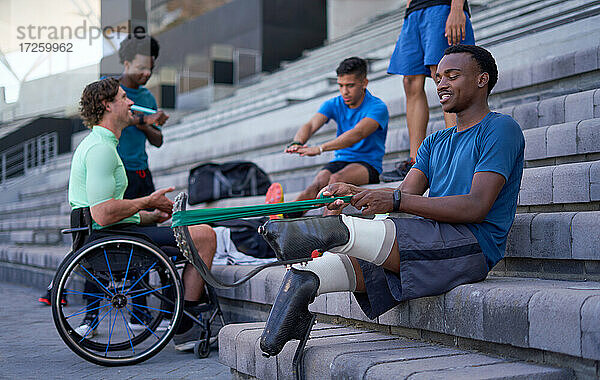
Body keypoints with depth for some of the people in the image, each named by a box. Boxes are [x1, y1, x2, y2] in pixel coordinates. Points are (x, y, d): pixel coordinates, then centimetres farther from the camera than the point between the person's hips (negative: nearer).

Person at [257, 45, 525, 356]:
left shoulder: (501, 129, 1)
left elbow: (477, 207, -14)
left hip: (473, 248, -8)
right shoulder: (435, 143, 28)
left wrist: (395, 201, -20)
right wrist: (356, 194, -9)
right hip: (429, 244, 8)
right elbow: (406, 193, 12)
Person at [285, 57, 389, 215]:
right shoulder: (334, 105, 7)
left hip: (368, 164, -4)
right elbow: (310, 125, -9)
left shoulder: (378, 107, -11)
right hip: (340, 161, 4)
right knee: (318, 183, -29)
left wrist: (320, 148, -41)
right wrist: (297, 143, -35)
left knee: (336, 179, -35)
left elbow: (357, 134, -29)